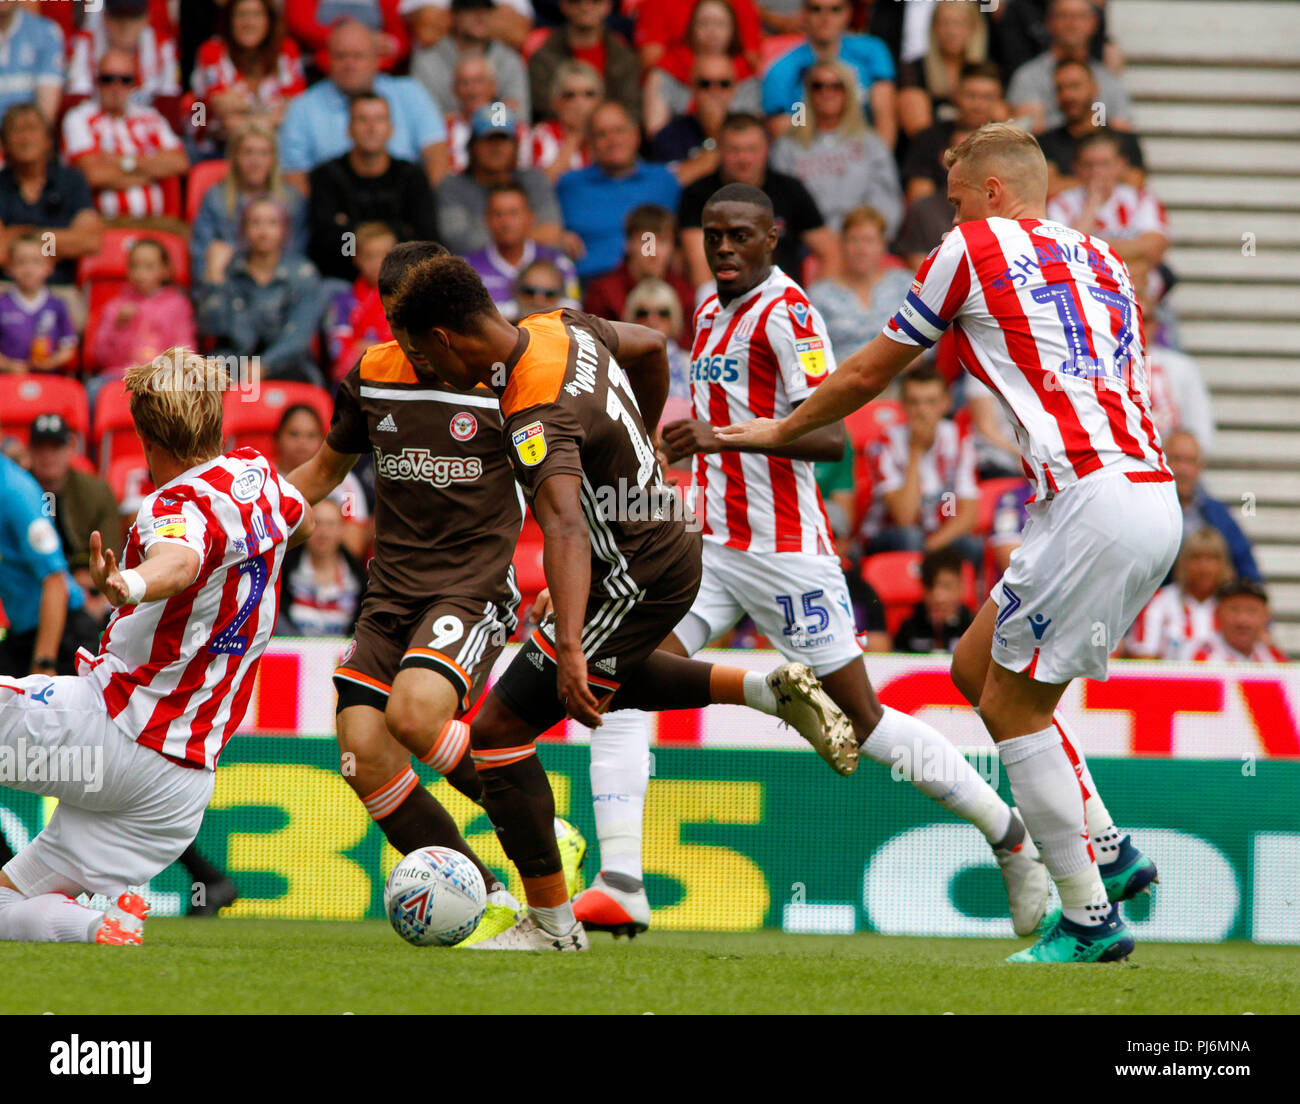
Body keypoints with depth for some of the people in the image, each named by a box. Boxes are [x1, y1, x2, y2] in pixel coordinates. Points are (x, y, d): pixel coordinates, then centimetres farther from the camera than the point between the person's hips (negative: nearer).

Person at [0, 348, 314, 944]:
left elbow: (179, 562, -41)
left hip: (108, 732, -9)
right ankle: (100, 926, -9)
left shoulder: (183, 505, -15)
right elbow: (301, 525, 35)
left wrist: (126, 586, -62)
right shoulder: (256, 474, 10)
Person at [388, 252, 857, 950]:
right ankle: (770, 690, 25)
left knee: (497, 731, -5)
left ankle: (551, 923, 3)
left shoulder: (536, 417, -30)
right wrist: (641, 436, 33)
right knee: (605, 677, 38)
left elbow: (564, 527, -45)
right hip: (671, 549, 10)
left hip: (632, 583, -10)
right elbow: (649, 345, 17)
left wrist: (569, 649, -56)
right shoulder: (560, 327, -3)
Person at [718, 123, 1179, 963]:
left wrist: (776, 432, 29)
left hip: (1096, 502, -8)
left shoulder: (976, 247, 4)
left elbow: (868, 373, 14)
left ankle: (1089, 917, 1)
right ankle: (1109, 850, 15)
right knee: (976, 666, 18)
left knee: (1012, 706, 1)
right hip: (1153, 493, 8)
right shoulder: (1102, 263, 24)